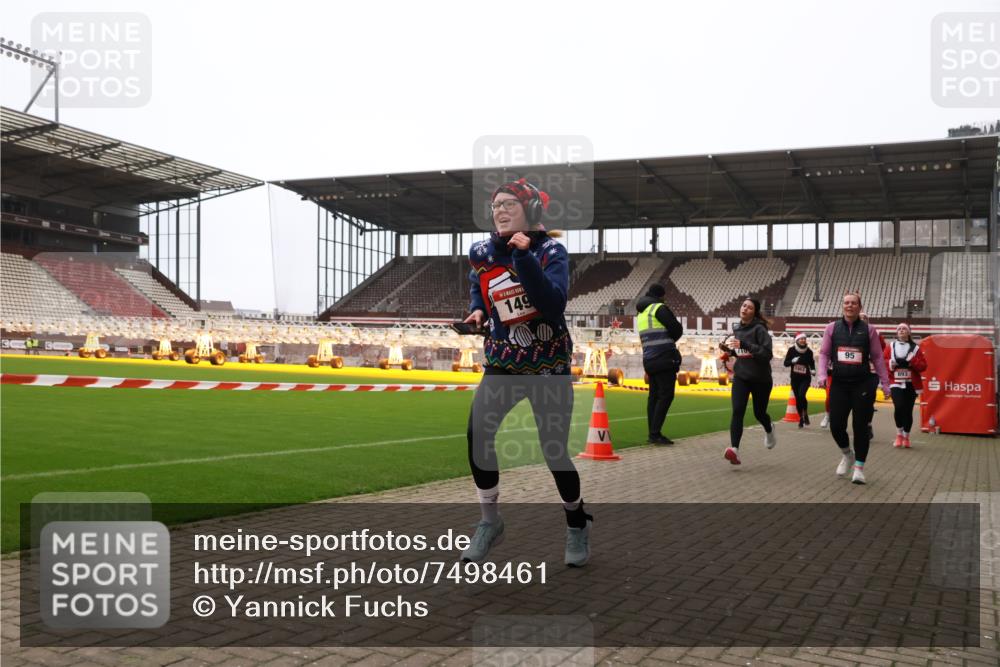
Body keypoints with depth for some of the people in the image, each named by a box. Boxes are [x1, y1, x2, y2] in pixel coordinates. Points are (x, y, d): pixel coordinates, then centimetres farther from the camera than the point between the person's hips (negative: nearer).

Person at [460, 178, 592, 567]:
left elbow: (553, 305, -25)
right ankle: (490, 523, 2)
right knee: (477, 437, -18)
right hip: (502, 365, 3)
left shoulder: (551, 251, -10)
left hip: (549, 367, -3)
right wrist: (477, 310, 2)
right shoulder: (482, 253, 1)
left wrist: (524, 256, -31)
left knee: (554, 451, -1)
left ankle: (578, 525, 26)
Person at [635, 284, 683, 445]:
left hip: (649, 359, 8)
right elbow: (677, 330, -8)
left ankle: (652, 433, 10)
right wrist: (670, 340, 11)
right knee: (666, 395, -8)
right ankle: (655, 433, -13)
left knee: (653, 395, 10)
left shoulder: (640, 314, 19)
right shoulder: (659, 308, -6)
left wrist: (667, 340, 12)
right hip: (664, 358, -8)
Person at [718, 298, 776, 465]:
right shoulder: (737, 329, 5)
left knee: (759, 413, 12)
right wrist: (729, 350, -1)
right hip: (741, 377, 4)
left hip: (760, 379, -4)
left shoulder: (759, 329, -15)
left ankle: (769, 430, 49)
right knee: (737, 411, -16)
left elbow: (767, 354, -23)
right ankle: (734, 450, -24)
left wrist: (744, 345, -31)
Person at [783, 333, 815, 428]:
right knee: (797, 399, 5)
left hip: (805, 378, -1)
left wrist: (813, 370, -4)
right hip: (795, 378, 1)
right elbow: (786, 363, -5)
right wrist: (793, 361, -24)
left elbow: (812, 363, 15)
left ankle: (805, 414, 0)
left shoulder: (809, 352, -2)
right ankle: (801, 419, 21)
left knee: (801, 395, -22)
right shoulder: (792, 350, -5)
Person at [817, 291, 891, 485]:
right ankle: (847, 454, 28)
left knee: (860, 426, 1)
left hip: (862, 384, -1)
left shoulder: (869, 330, 2)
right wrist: (822, 375, -7)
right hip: (839, 383, 1)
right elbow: (824, 353, 8)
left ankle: (859, 467, 14)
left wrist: (885, 383, 5)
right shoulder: (832, 328, 4)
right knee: (836, 425, -4)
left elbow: (877, 358, 6)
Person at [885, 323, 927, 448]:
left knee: (908, 411, 2)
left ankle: (906, 437, 19)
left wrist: (912, 361, -14)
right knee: (898, 407, -19)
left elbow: (923, 366, 1)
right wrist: (891, 364, -13)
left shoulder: (915, 348, 6)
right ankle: (899, 434, 2)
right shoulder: (890, 347, 7)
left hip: (911, 384, 1)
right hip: (896, 383, -1)